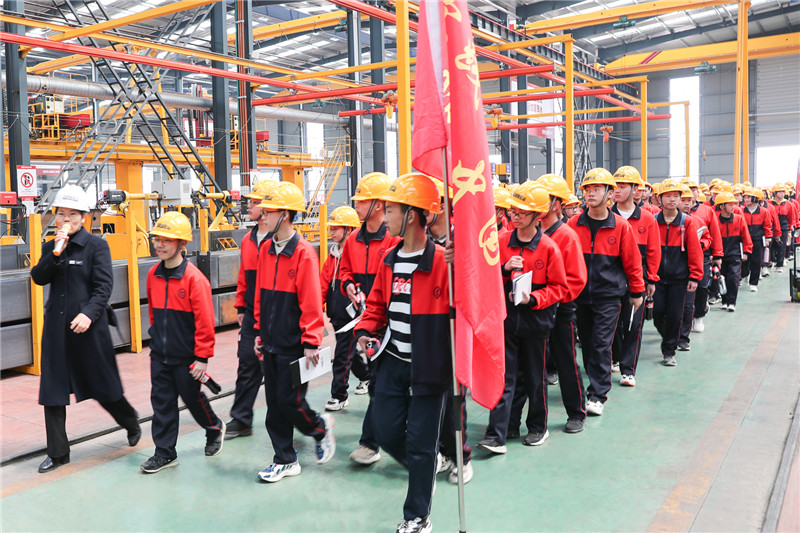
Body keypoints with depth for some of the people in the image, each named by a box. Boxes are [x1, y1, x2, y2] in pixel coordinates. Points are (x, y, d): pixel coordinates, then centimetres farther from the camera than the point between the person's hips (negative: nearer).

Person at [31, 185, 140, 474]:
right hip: (56, 328, 5)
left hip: (88, 328, -5)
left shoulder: (97, 245, -4)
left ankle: (132, 423, 33)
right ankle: (58, 453, 16)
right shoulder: (51, 247, 11)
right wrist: (56, 253, -14)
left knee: (103, 386, 6)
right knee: (52, 390, 5)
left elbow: (104, 285, -10)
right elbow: (38, 278, -1)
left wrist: (89, 313, -22)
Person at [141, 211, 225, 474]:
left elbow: (204, 321, -17)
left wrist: (202, 357, -16)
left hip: (186, 357, -5)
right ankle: (165, 453, 20)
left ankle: (215, 428, 37)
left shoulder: (194, 278, -17)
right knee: (162, 402, 9)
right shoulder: (153, 275, 2)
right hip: (159, 354, 5)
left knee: (192, 398, 10)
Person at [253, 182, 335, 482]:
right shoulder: (267, 250, 8)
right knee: (274, 403, 11)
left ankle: (320, 427, 27)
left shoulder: (304, 252, -15)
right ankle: (285, 460, 23)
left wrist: (311, 343, -17)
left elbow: (311, 302, -16)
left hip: (294, 344, -7)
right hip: (271, 343, 7)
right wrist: (260, 332, 15)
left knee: (289, 401, -3)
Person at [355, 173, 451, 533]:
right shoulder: (389, 260, 7)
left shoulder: (442, 261, -16)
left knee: (420, 443, 4)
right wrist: (366, 330, 1)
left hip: (428, 365, -6)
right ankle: (423, 471, 43)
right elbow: (378, 304, 17)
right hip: (392, 362, 6)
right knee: (386, 432, 12)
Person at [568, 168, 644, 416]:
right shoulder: (574, 225, 1)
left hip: (608, 295, -3)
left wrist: (637, 292, 8)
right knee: (587, 344, 11)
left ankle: (597, 395, 0)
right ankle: (596, 381, 28)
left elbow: (632, 262, 3)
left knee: (601, 344, -6)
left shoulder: (621, 226, -4)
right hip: (580, 294, 3)